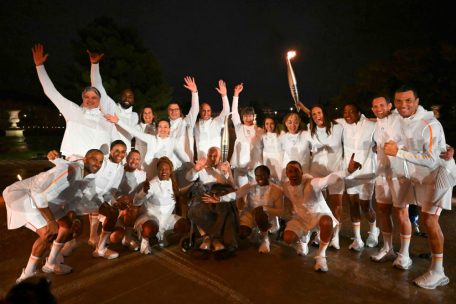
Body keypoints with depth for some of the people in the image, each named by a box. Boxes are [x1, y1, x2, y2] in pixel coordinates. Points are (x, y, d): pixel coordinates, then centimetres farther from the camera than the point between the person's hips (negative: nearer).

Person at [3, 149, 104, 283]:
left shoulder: (90, 179, -3)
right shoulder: (70, 170, -33)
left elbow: (72, 198, 10)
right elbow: (38, 191, -36)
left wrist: (73, 219, -6)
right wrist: (50, 221, -34)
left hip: (43, 199, 9)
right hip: (22, 195, -9)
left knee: (69, 226, 8)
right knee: (48, 234, -19)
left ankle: (51, 263, 24)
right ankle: (28, 274, 1)